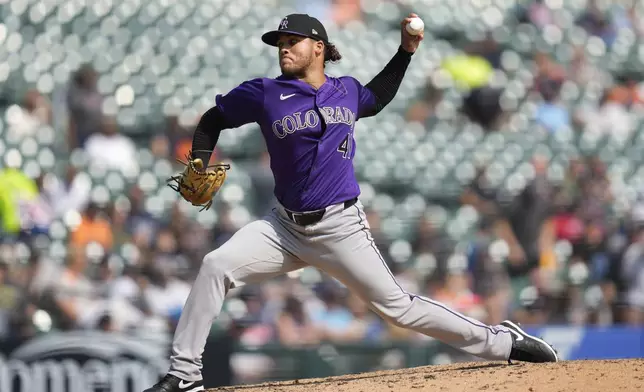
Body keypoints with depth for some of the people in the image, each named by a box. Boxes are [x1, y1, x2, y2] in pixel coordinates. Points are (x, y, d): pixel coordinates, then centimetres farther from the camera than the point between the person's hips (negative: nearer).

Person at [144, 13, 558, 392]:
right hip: (285, 227, 1)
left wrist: (406, 51, 21)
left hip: (341, 228, -1)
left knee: (397, 306, -1)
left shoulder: (347, 91, 5)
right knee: (216, 266, -17)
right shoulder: (265, 94, -3)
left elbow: (376, 99, 29)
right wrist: (198, 167, -5)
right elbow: (213, 119, 9)